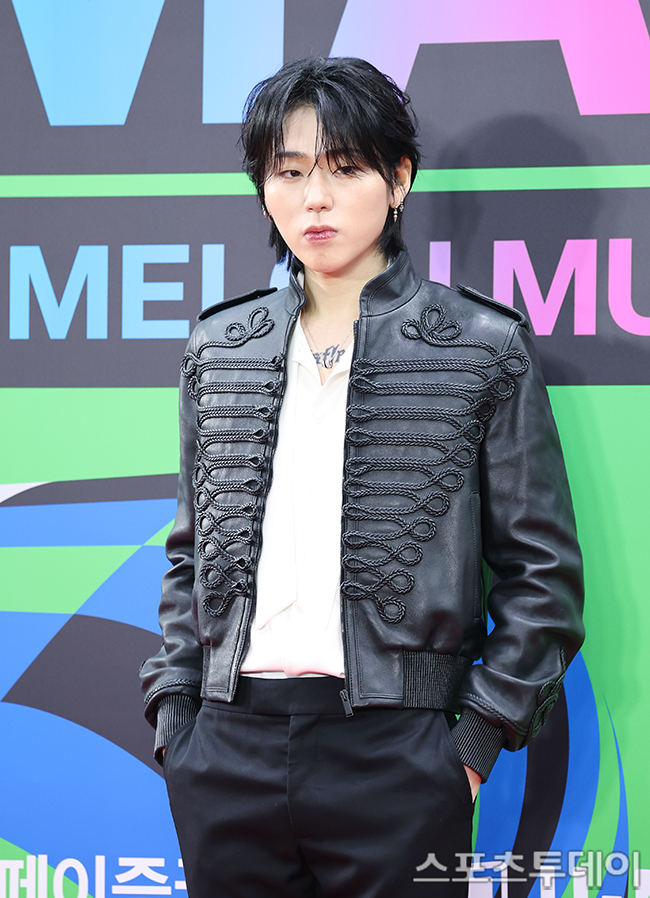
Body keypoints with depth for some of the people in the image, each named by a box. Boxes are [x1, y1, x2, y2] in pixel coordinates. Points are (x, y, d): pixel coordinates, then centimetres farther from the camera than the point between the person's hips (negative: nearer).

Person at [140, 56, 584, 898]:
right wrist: (173, 712, 7)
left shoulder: (483, 348, -1)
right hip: (226, 749, 3)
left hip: (395, 755, -3)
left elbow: (541, 572, 0)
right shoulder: (218, 347, 10)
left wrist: (477, 739, -5)